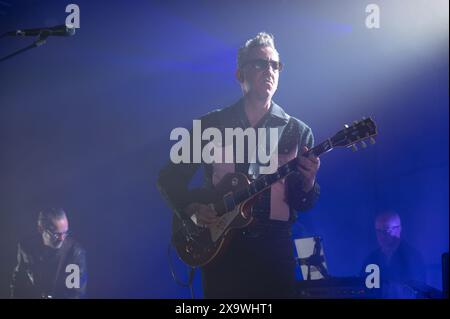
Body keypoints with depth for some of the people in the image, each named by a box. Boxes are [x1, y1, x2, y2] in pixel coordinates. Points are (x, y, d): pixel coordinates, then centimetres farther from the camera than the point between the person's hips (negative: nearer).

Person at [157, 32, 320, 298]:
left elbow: (305, 204, 3)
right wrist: (191, 210, -10)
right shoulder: (210, 125, 3)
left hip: (275, 248, 1)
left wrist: (307, 184, -18)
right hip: (221, 245, 0)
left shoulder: (297, 131, 4)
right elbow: (169, 178, 7)